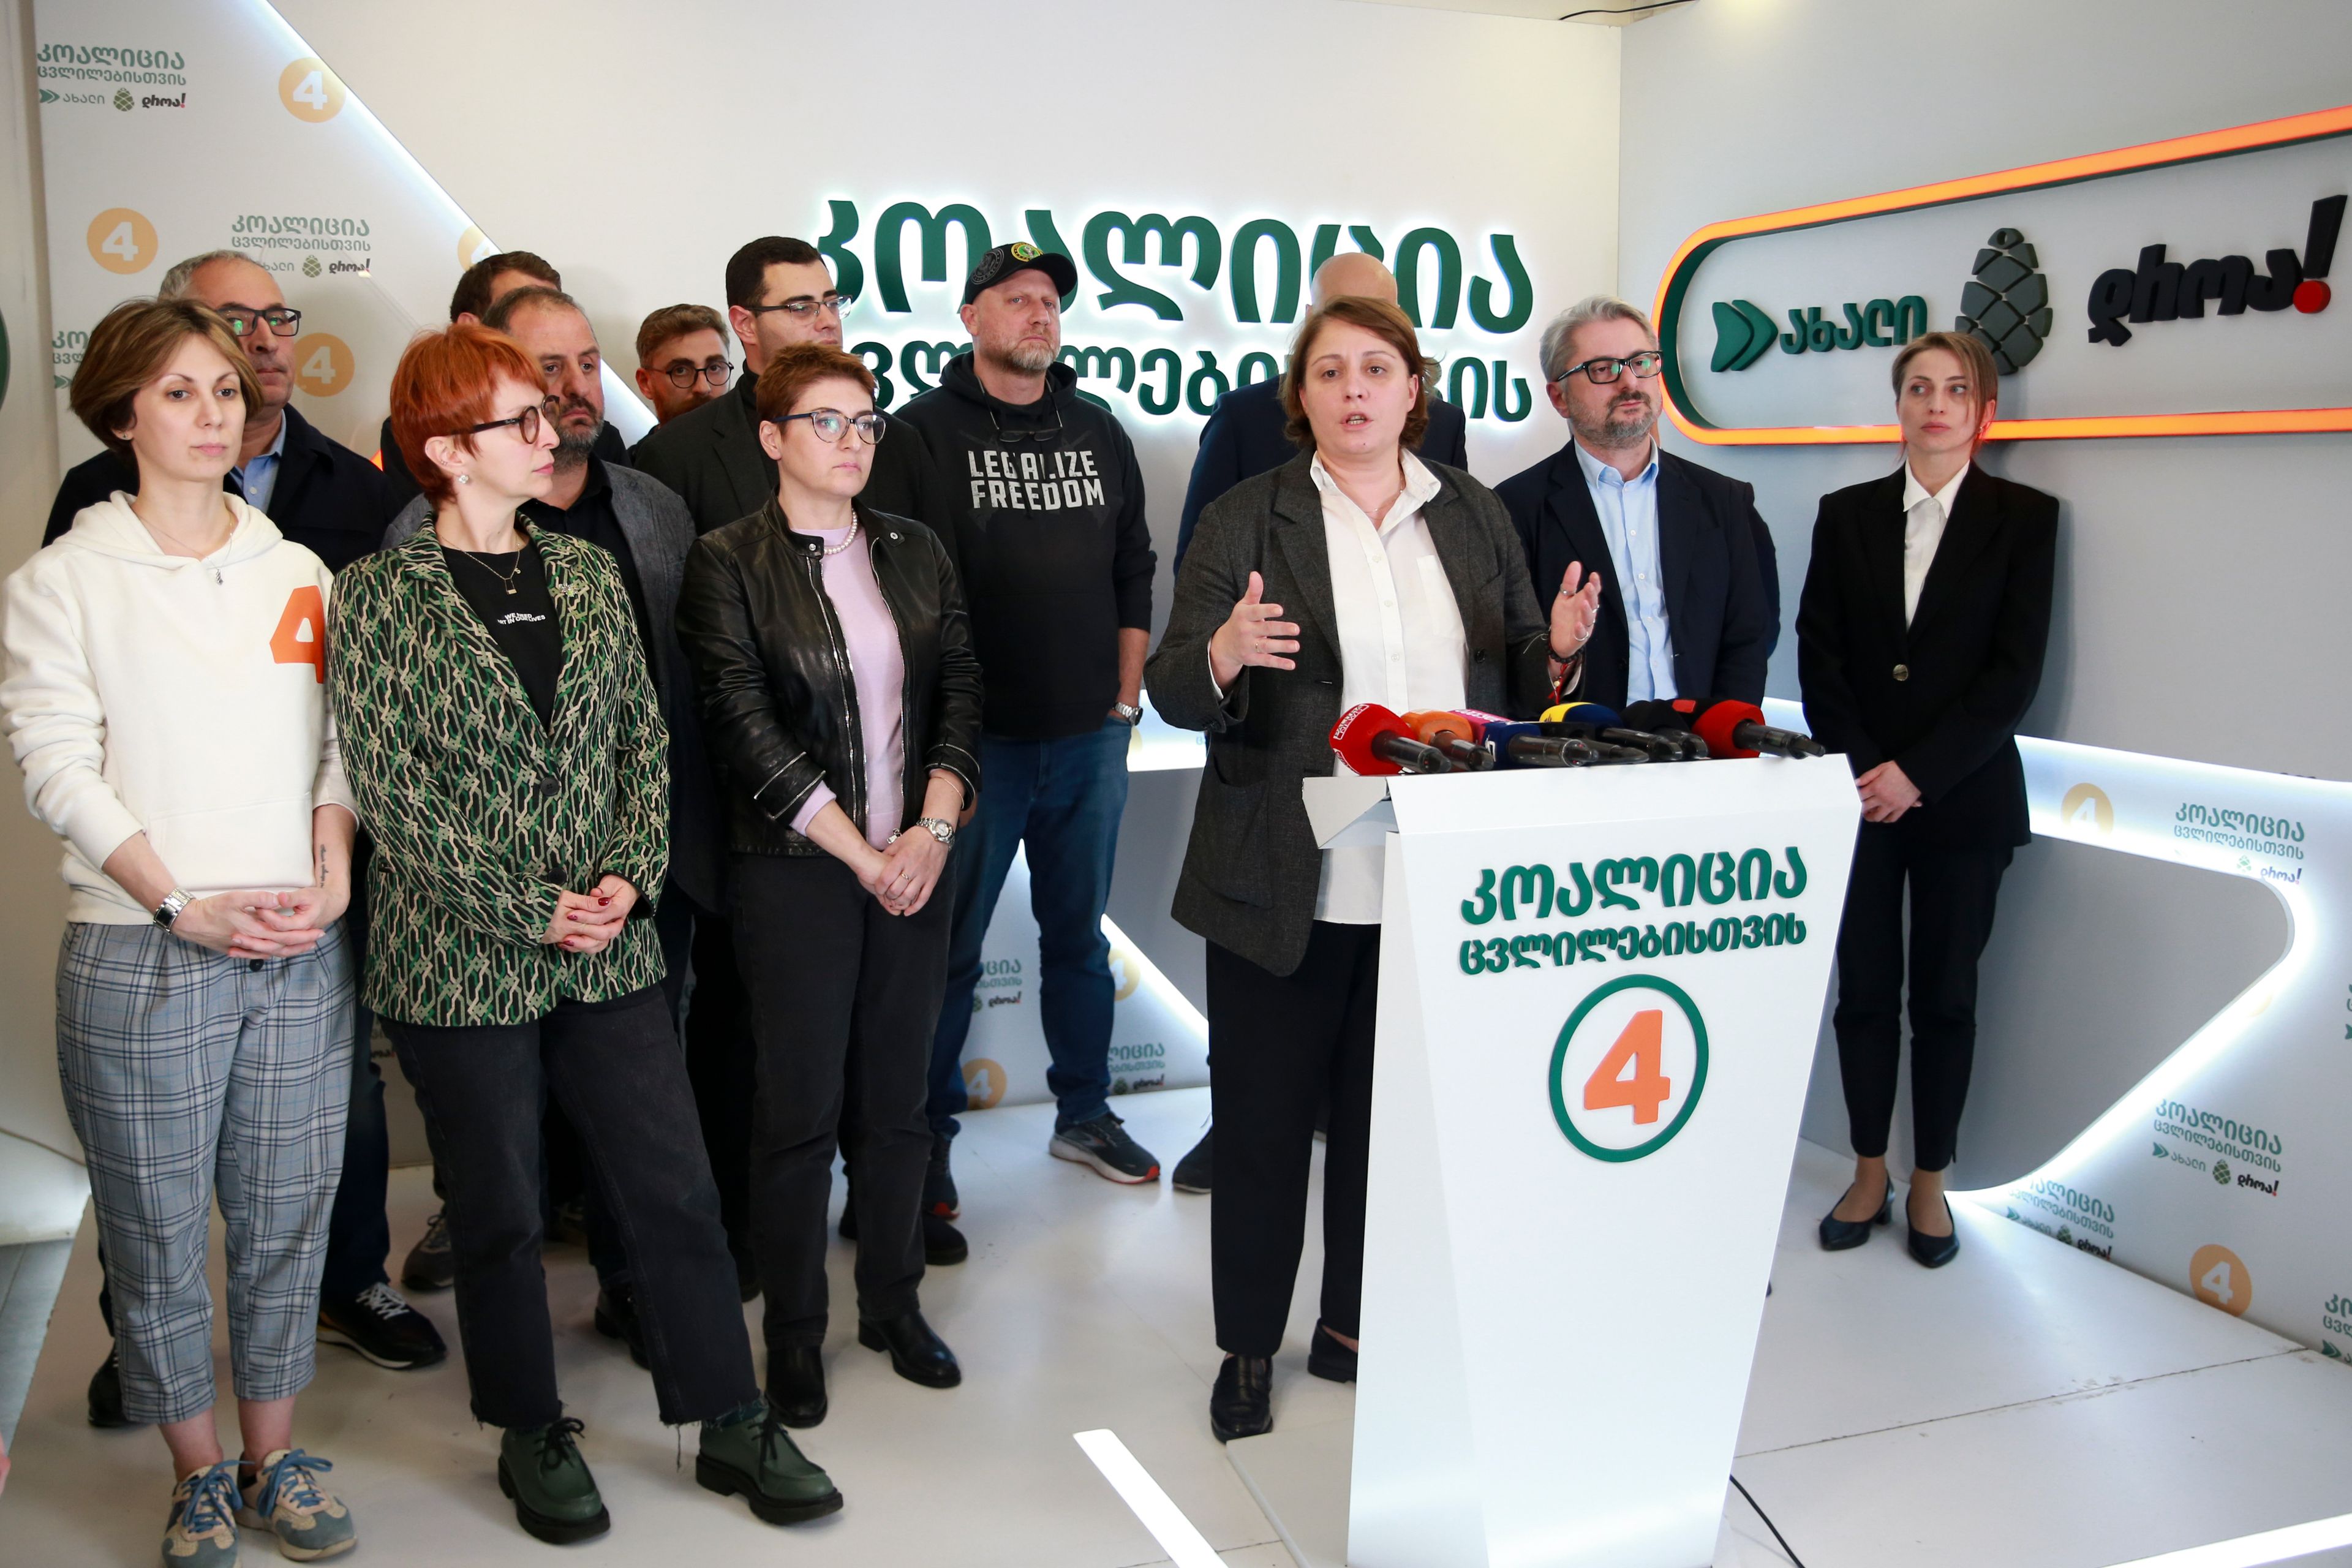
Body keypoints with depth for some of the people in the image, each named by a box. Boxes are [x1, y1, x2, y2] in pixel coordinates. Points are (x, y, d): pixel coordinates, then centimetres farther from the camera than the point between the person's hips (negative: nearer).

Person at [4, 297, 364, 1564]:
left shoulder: (298, 572, 12)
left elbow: (339, 742, 11)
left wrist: (333, 875, -5)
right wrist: (182, 905, -14)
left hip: (302, 952, 3)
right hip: (140, 953, -3)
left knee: (288, 1218, 9)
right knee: (157, 1231, 6)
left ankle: (273, 1460, 25)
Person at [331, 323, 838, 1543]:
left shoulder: (588, 573, 8)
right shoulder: (380, 596, -6)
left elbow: (643, 737, 7)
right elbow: (386, 785, -10)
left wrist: (627, 873, -8)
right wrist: (524, 908, -14)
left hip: (608, 946, 4)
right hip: (460, 963, -3)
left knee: (676, 1185, 7)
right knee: (500, 1212, 11)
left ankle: (731, 1423, 22)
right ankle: (531, 1435, 31)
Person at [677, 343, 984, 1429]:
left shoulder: (916, 553, 11)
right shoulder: (727, 565, -3)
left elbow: (960, 691, 7)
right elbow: (747, 730, -10)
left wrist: (935, 827, -7)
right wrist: (862, 854, -11)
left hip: (914, 865, 4)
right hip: (795, 872, -4)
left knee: (896, 1097, 12)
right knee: (800, 1109, 3)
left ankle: (894, 1305, 28)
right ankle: (794, 1334, 19)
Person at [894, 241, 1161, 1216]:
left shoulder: (1099, 433, 12)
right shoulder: (926, 432, -3)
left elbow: (1133, 571, 16)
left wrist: (1126, 697, 10)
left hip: (1090, 736, 5)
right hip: (974, 737, -4)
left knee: (1079, 935, 15)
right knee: (949, 946, 3)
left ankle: (1084, 1115, 29)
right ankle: (927, 1134, 17)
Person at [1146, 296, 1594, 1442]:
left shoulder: (1475, 517, 10)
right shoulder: (1244, 521, -1)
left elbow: (1516, 683, 14)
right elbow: (1173, 693, -7)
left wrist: (1556, 649, -8)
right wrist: (1223, 656, -29)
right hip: (1286, 884, -3)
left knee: (1389, 1115, 14)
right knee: (1263, 1121, 7)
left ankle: (1354, 1327, 33)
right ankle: (1248, 1349, 25)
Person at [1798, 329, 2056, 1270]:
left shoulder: (2023, 518, 2)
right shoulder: (1846, 514, 8)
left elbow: (2014, 671, -6)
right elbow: (1817, 655, 3)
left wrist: (1918, 773, -13)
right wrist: (1858, 770, -9)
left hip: (1962, 796, -1)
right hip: (1856, 793, 2)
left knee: (1945, 996, 6)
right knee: (1864, 991, 6)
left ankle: (1930, 1184, 20)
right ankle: (1869, 1175, 20)